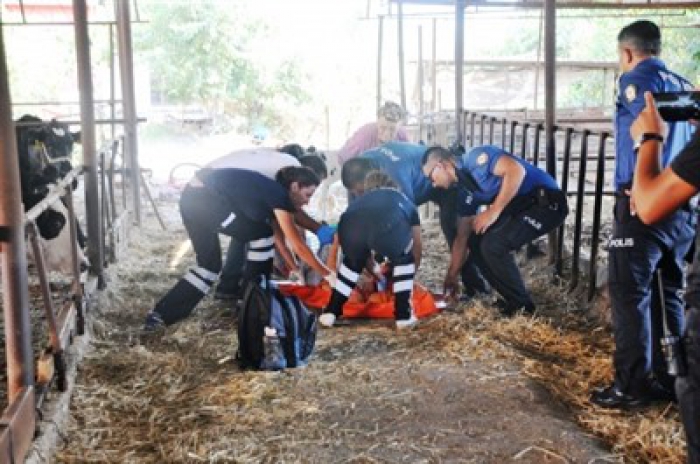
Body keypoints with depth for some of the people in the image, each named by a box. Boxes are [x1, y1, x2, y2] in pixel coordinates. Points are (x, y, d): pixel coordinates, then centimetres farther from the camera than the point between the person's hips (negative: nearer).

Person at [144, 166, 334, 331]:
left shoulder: (271, 193, 21)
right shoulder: (279, 196, -4)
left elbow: (278, 236, 30)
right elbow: (298, 245, -3)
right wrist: (327, 274, 4)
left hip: (190, 198, 10)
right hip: (208, 200, -10)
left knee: (209, 264, 18)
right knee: (262, 236, 3)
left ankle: (160, 314, 16)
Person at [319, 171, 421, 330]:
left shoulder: (361, 200, 45)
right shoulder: (405, 201, 41)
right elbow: (417, 249, 48)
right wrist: (411, 273, 66)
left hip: (351, 225, 2)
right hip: (389, 226, -2)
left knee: (352, 262, 33)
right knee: (403, 260, 30)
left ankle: (330, 313, 32)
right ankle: (403, 315, 26)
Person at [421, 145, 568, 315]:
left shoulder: (475, 158, -12)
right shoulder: (467, 188, 13)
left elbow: (517, 171, -26)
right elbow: (463, 237, 18)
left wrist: (493, 212, -22)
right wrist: (451, 277, 20)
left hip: (547, 203, -10)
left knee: (493, 245, -19)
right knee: (476, 241, 8)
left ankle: (523, 307, -3)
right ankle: (512, 300, 15)